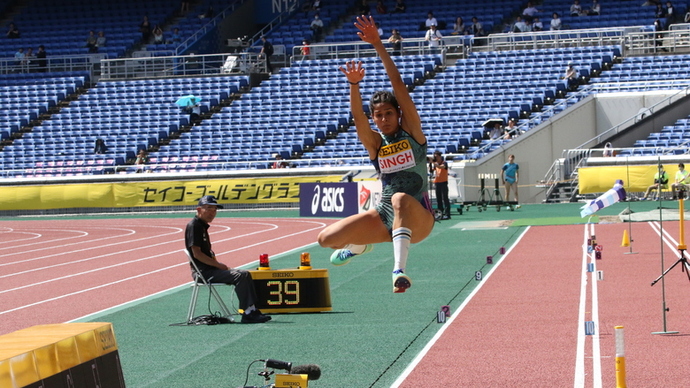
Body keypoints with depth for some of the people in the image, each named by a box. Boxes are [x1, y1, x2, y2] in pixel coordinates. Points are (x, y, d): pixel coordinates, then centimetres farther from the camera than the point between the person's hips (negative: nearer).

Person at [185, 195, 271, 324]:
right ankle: (248, 314, -20)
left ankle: (253, 311, 0)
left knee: (245, 274, 6)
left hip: (210, 268, 10)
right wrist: (218, 265, -16)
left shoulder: (203, 226, 18)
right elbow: (196, 254, -19)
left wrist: (218, 264, 4)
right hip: (203, 271, -10)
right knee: (241, 276, -21)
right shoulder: (194, 226, -12)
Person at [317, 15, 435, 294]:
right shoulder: (374, 143, 7)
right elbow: (357, 116, -13)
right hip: (385, 216, 5)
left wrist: (378, 45, -16)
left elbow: (398, 84, -8)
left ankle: (399, 269, -52)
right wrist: (354, 84, -32)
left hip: (418, 218, -5)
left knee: (401, 198, -40)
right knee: (326, 239, -5)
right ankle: (360, 245, 31)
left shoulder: (411, 132, 0)